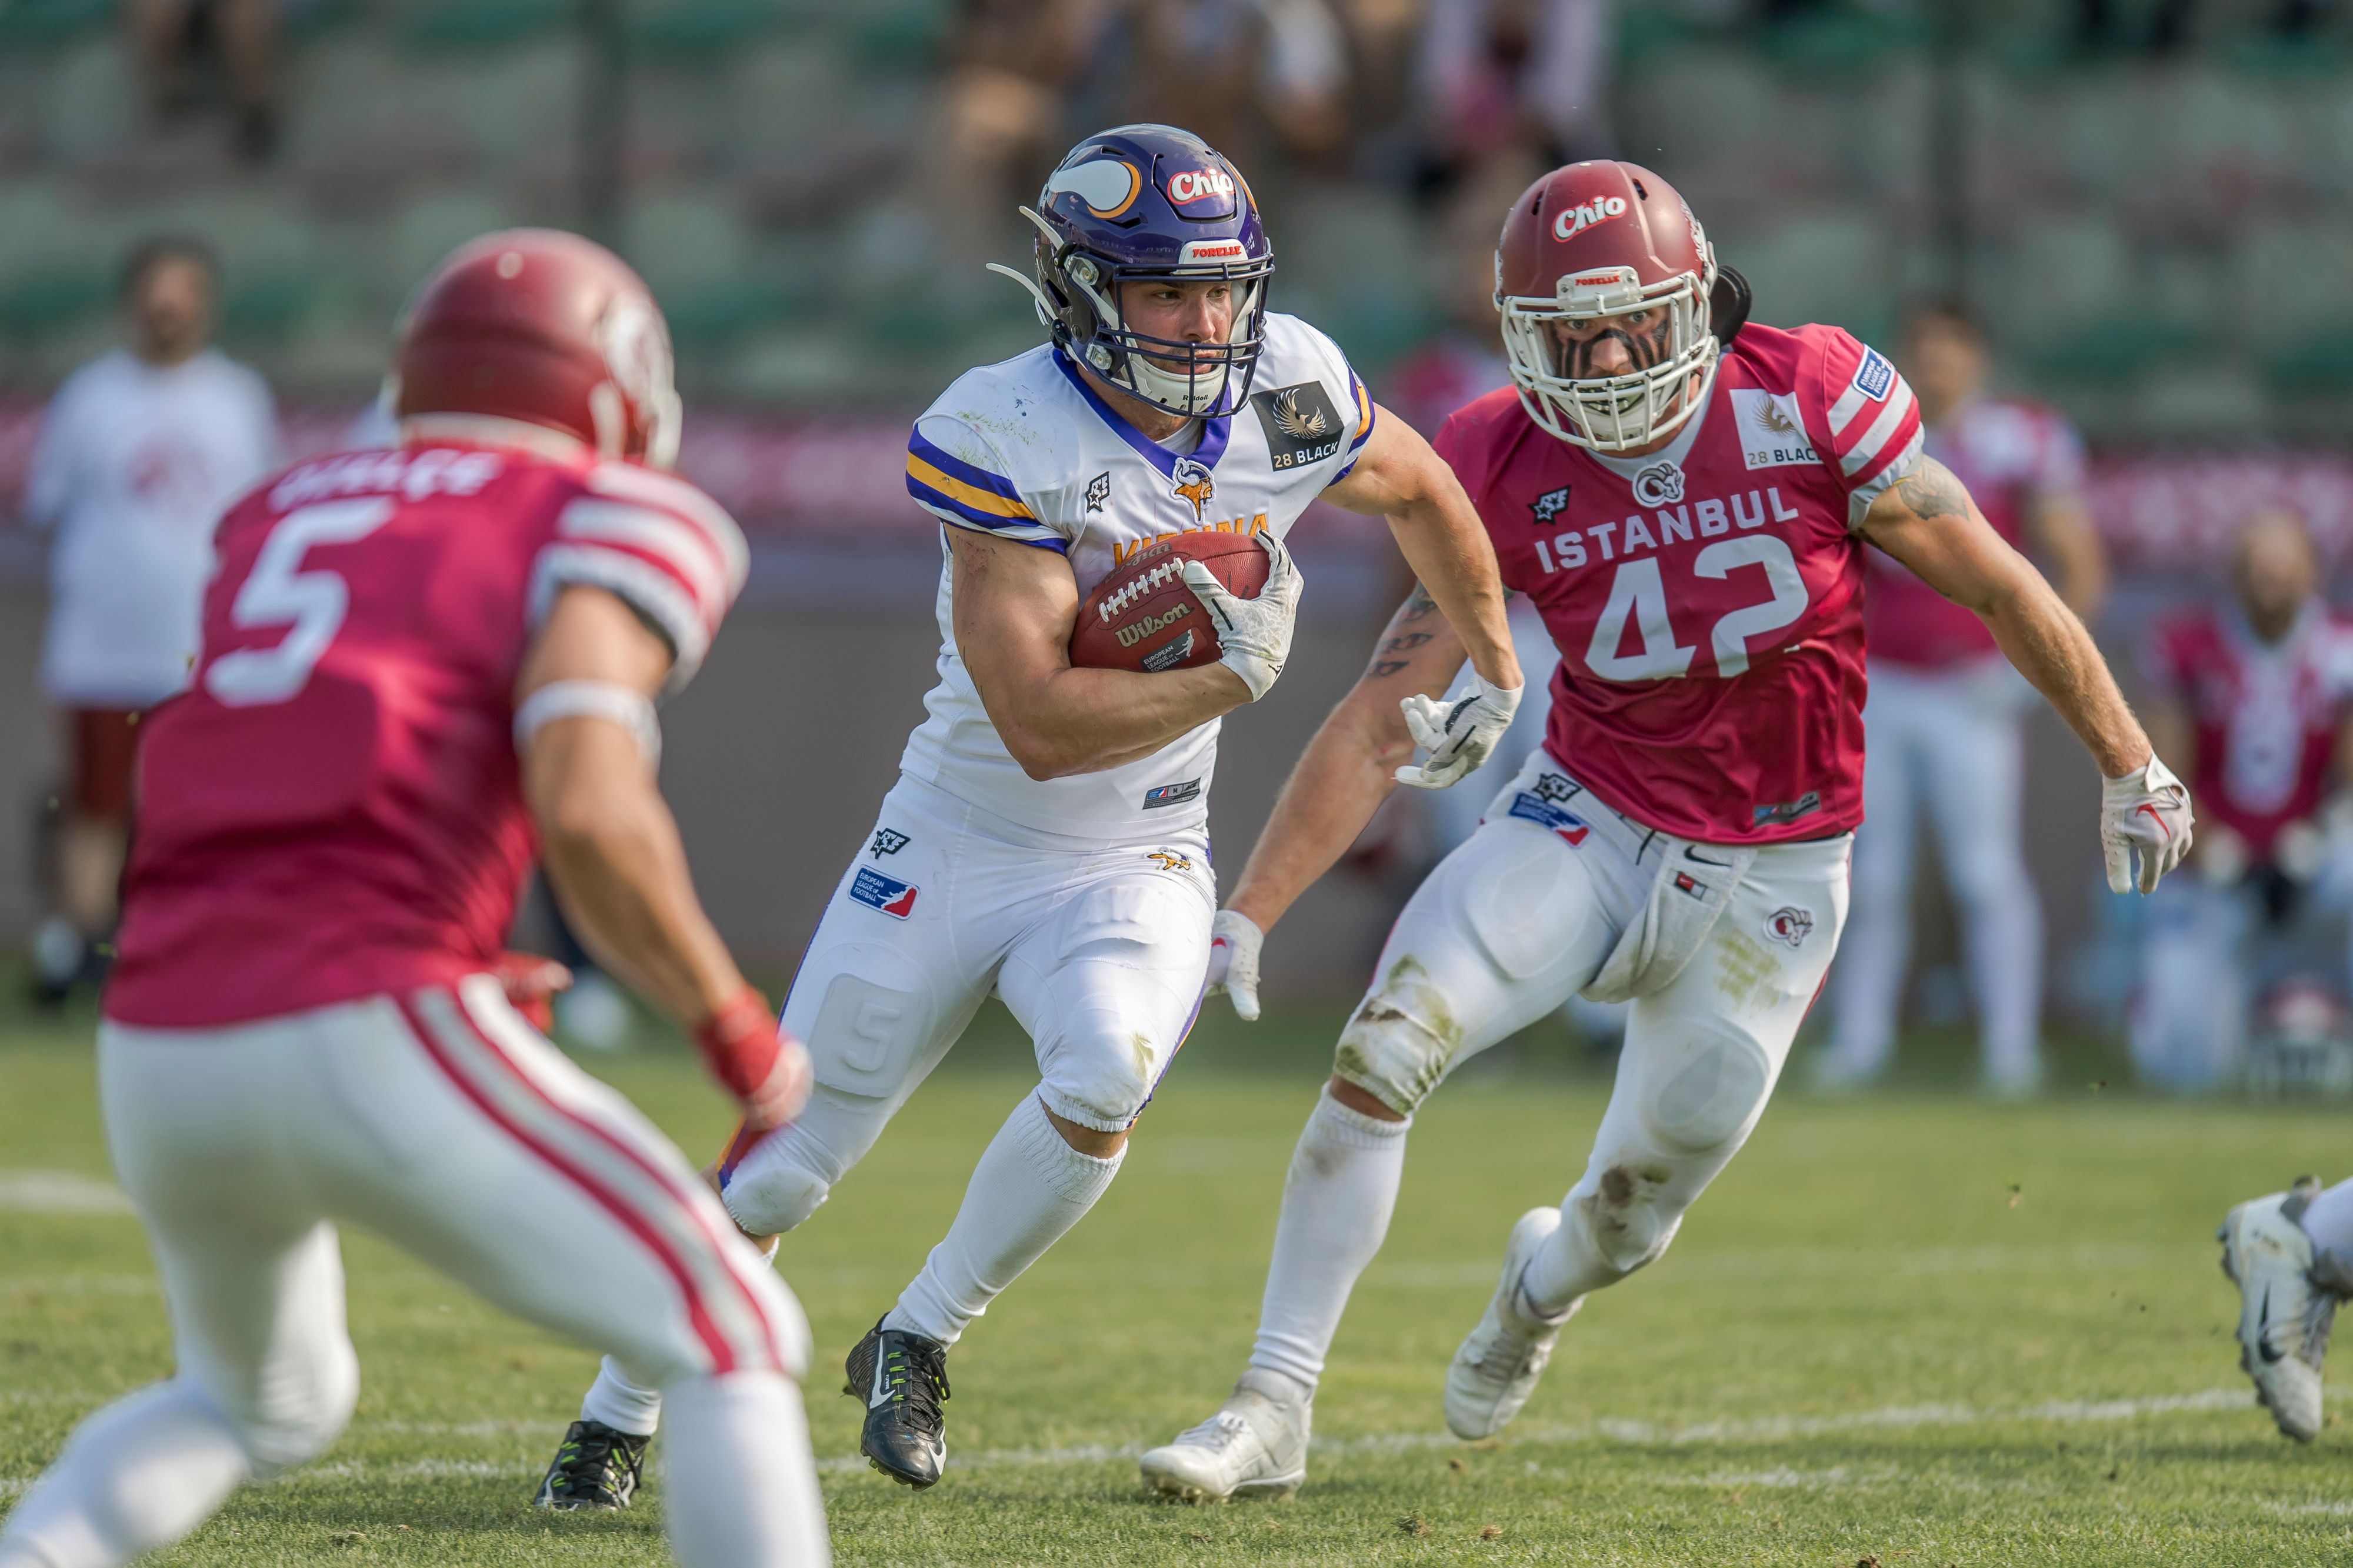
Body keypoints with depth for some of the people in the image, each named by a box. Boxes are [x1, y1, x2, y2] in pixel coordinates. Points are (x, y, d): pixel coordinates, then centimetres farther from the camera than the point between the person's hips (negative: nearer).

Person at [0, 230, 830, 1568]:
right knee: (735, 1346, 6)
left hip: (160, 1056, 7)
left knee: (267, 1403, 32)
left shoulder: (280, 518, 25)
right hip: (371, 1044, -6)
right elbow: (586, 807, -11)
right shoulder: (610, 522, 6)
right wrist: (736, 1029, 1)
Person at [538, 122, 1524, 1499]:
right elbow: (1041, 724, -27)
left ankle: (918, 1343, -6)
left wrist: (1496, 672, 25)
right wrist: (1234, 679, -27)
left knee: (1106, 1076, -29)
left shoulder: (1287, 393, -9)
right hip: (960, 845, -2)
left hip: (1136, 864, 2)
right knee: (789, 1165, 3)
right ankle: (618, 1421, 24)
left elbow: (1424, 493, 15)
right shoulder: (1004, 437, -23)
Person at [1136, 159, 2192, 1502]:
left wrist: (2130, 767, 0)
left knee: (1637, 1210, 7)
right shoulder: (1505, 470, -10)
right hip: (1591, 823, 1)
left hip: (1771, 876, -1)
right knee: (1382, 1053, -21)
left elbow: (1998, 587, -6)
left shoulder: (1808, 404, -17)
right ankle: (1274, 1408, -12)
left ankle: (1544, 1287, 47)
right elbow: (1381, 724, -7)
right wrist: (1248, 912, -13)